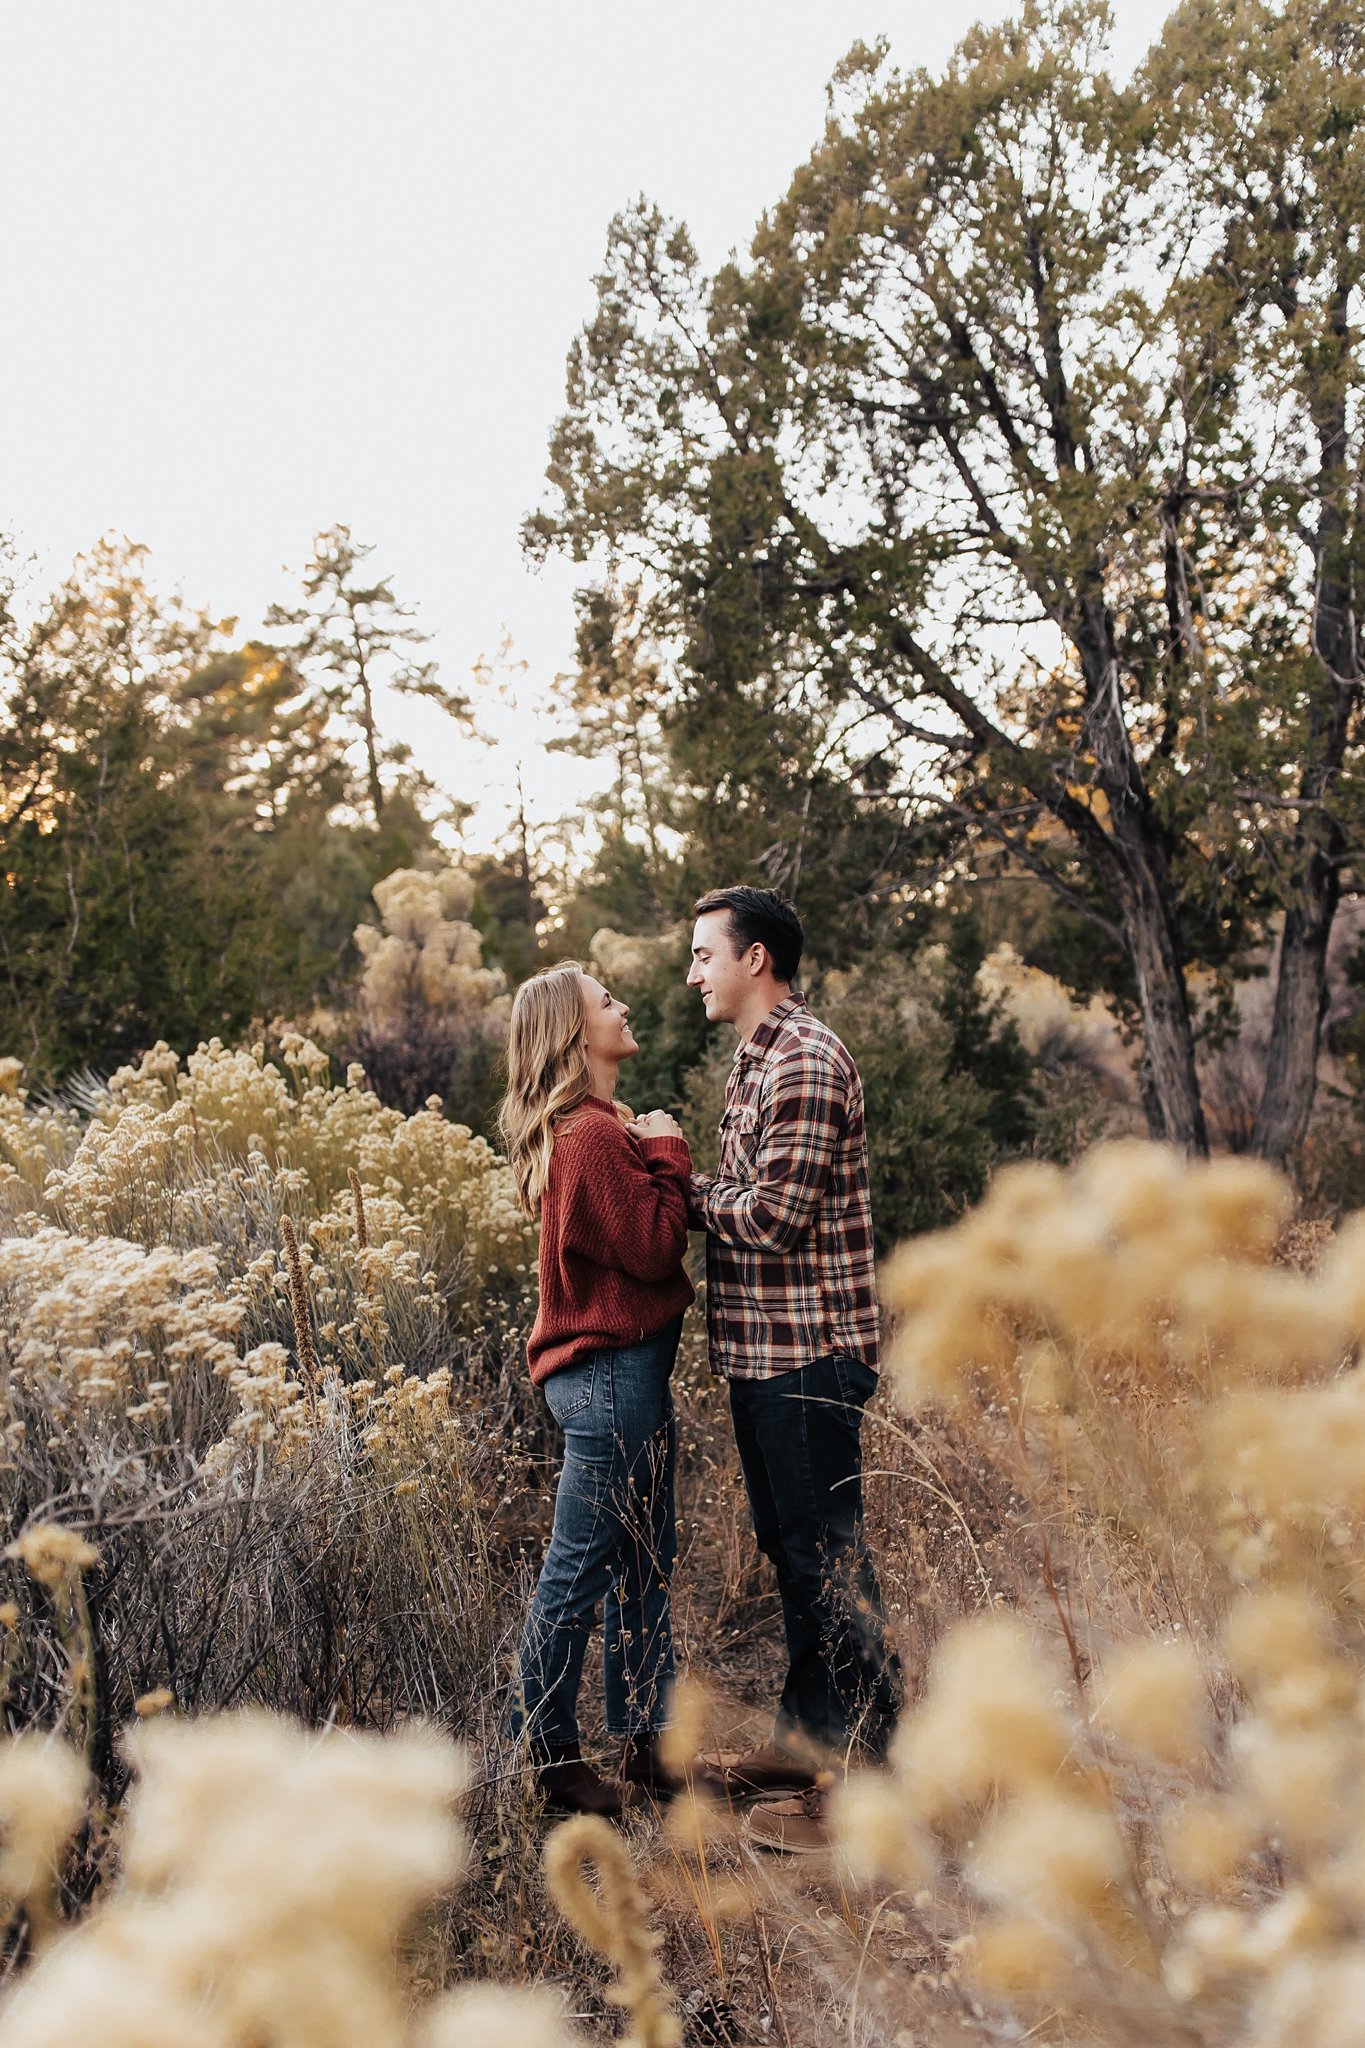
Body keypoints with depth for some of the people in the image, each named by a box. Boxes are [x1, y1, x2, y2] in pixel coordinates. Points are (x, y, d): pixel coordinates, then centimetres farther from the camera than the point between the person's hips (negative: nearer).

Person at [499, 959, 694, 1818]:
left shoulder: (596, 1128, 13)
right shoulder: (591, 1136, -19)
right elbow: (654, 1246, -19)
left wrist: (657, 1153, 5)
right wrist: (667, 1153, -9)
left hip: (629, 1366, 11)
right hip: (609, 1369, -11)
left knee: (647, 1561, 17)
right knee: (578, 1572, 0)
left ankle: (646, 1745, 27)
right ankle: (550, 1763, 12)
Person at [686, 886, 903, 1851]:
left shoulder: (804, 1063, -16)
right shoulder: (759, 1058, 16)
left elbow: (773, 1216, -22)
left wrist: (686, 1184, -8)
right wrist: (694, 1182, 2)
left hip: (808, 1353, -10)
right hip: (765, 1349, 10)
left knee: (829, 1558, -3)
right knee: (789, 1548, 19)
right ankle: (807, 1736, 32)